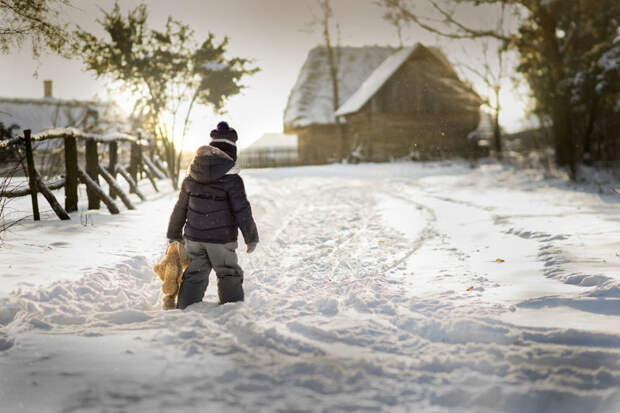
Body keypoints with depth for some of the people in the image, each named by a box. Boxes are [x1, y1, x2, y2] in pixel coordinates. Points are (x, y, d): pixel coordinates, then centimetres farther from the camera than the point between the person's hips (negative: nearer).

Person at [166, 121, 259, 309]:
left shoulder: (191, 177, 3)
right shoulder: (232, 179, -14)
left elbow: (180, 208, 10)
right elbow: (242, 211, -12)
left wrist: (174, 235, 21)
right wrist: (251, 237, 0)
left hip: (194, 237, 4)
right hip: (221, 239, -4)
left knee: (194, 276, 14)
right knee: (229, 276, 11)